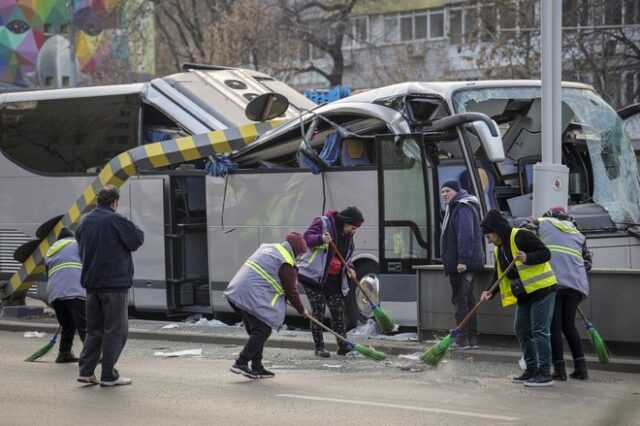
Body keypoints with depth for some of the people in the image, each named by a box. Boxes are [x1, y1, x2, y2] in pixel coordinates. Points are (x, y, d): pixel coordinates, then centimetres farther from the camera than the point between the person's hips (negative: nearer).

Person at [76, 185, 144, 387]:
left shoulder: (85, 221, 9)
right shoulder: (116, 220, -13)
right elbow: (137, 240, -10)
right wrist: (135, 231, 8)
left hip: (91, 283, 7)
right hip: (115, 283, -7)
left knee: (94, 330, 16)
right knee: (115, 330, 1)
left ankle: (85, 371, 10)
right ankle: (108, 376, 1)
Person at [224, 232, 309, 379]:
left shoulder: (267, 247, 20)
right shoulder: (286, 264, -7)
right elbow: (291, 291, -1)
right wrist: (301, 310, 14)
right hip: (252, 297, -10)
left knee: (256, 331, 15)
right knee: (263, 330, -6)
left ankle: (257, 367, 17)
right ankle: (241, 363, -11)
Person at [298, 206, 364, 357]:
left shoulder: (348, 235, 13)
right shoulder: (322, 223, -9)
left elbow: (346, 256, 22)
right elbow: (307, 237, -16)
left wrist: (349, 267, 2)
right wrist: (321, 239, -36)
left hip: (334, 280, 7)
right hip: (314, 276, -7)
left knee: (338, 310, 4)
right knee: (318, 310, -7)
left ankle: (343, 345, 11)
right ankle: (319, 347, 0)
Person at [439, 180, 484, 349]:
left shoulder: (463, 208, -14)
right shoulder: (455, 208, 20)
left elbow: (466, 235, -25)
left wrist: (462, 260, -29)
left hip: (462, 264, -11)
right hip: (458, 264, 11)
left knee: (460, 300, -8)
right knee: (467, 300, 12)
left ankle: (463, 339, -6)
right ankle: (472, 338, 17)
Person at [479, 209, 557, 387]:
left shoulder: (520, 237, -16)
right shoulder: (499, 250, 12)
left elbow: (545, 253, -19)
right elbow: (499, 275, 11)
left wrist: (527, 258, -34)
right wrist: (490, 292, -6)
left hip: (542, 289, -10)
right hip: (524, 294, 10)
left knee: (539, 331, -10)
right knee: (521, 329, 13)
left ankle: (545, 373, -8)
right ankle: (531, 369, 21)